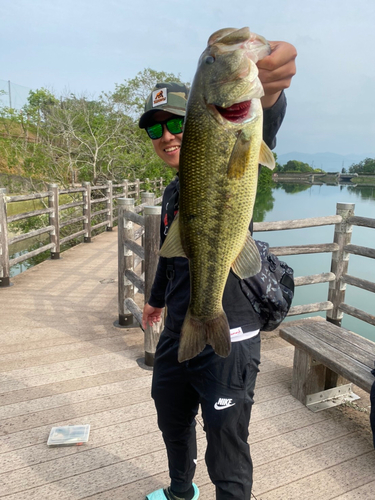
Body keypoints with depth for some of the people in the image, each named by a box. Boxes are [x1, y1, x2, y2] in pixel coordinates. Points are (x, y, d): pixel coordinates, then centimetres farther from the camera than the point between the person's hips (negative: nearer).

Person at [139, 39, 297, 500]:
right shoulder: (173, 192, 10)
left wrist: (267, 96, -60)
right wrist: (157, 298, 36)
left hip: (227, 341, -8)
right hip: (178, 335, 8)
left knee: (227, 458, 7)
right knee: (172, 422, 27)